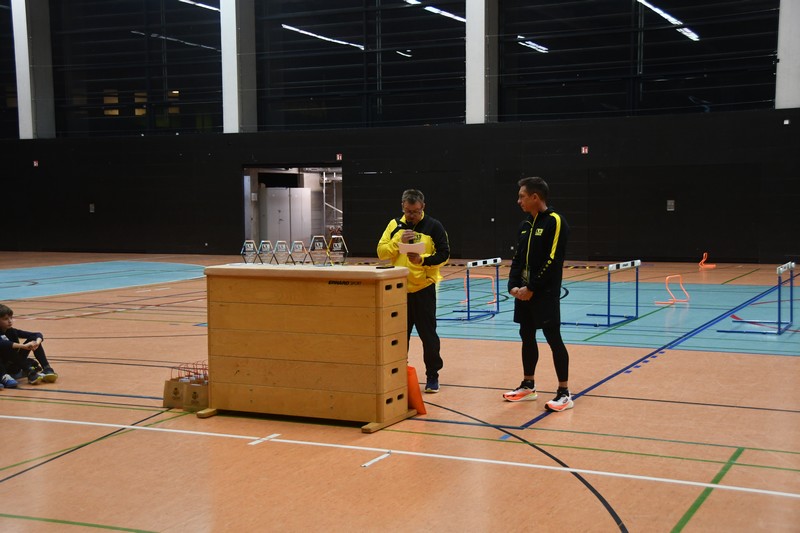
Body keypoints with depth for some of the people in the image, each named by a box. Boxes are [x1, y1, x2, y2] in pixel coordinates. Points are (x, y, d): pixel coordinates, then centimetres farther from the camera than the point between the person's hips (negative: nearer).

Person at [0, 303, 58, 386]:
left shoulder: (12, 331, 3)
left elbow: (38, 334, -1)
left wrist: (37, 342, -23)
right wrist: (23, 346, -42)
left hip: (15, 366, 6)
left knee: (33, 338, -7)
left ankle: (46, 369, -19)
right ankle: (30, 372, -34)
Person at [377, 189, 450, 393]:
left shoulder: (433, 226, -3)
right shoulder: (394, 225, 7)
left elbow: (444, 254, -5)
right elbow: (381, 252, 0)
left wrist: (423, 260, -19)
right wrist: (399, 241, -15)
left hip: (424, 288, -3)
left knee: (428, 334, 1)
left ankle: (432, 376, 13)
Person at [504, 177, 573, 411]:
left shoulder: (555, 222, -12)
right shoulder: (525, 225, 13)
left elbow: (553, 261, -17)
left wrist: (532, 288, -17)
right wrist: (514, 285, -2)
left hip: (545, 294, -8)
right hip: (524, 293, 8)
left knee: (553, 339, -5)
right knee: (527, 337, 14)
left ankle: (564, 393, 0)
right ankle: (528, 386, 27)